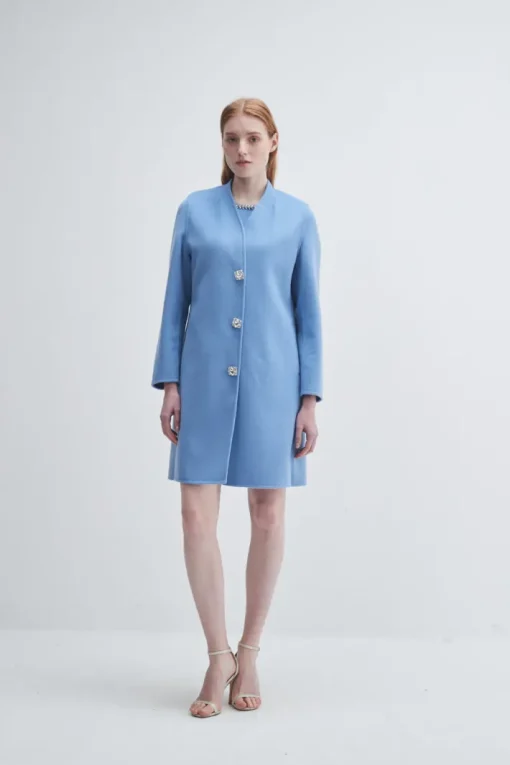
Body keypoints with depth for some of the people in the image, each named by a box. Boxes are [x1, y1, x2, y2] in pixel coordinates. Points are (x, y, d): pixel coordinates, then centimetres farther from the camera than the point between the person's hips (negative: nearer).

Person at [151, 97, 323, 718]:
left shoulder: (297, 217, 5)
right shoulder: (194, 210, 6)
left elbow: (308, 312, 4)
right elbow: (176, 302, 7)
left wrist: (310, 397, -2)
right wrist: (170, 382, -1)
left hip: (272, 379, 0)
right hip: (205, 378, 1)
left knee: (268, 515, 4)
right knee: (197, 514, -5)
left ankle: (248, 655, 22)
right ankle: (218, 657, 11)